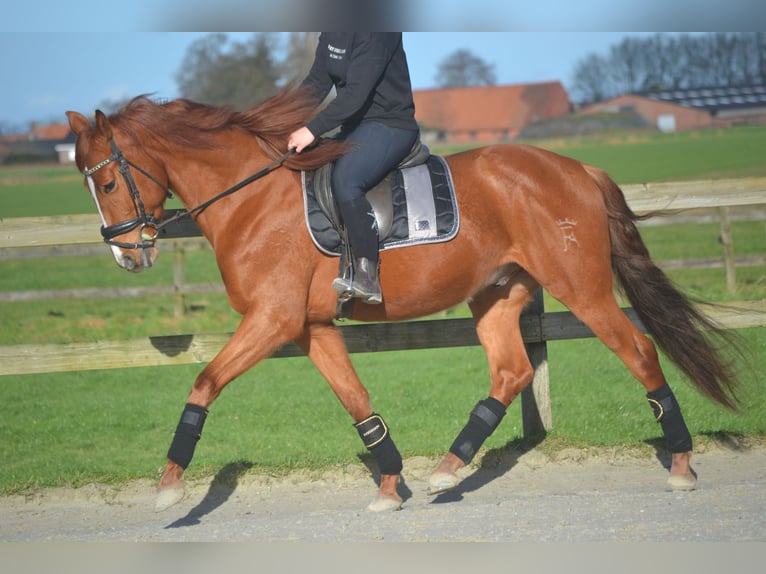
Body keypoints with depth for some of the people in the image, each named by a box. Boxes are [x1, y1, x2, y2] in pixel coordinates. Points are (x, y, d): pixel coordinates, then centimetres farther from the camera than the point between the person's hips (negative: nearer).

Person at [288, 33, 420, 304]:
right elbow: (317, 83, 11)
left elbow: (356, 93, -26)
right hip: (357, 126, 10)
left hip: (391, 127, -10)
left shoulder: (376, 32, -20)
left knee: (344, 178, -32)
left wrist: (312, 130, -30)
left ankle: (367, 275, -33)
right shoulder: (331, 34, 9)